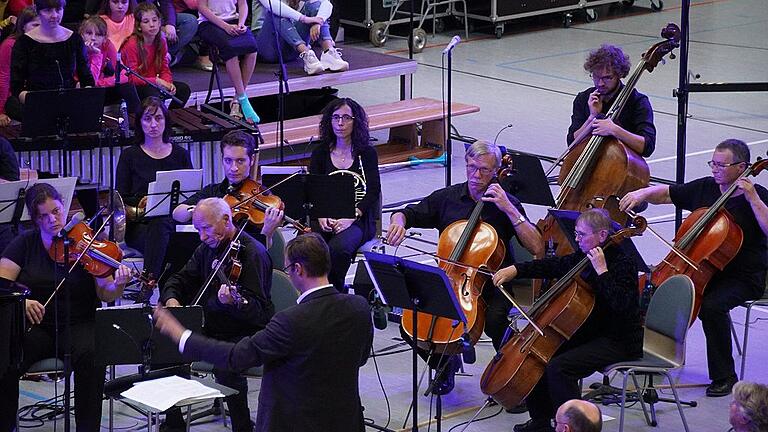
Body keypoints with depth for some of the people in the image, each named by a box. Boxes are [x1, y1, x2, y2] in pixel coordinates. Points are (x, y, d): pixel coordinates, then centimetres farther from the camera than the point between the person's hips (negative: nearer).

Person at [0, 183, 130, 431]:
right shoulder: (25, 244, 6)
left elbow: (105, 294, -5)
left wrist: (117, 286, -29)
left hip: (79, 324, -1)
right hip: (34, 326, 1)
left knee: (91, 356, -34)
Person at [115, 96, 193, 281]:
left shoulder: (180, 154, 17)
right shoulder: (130, 156, 12)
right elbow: (120, 200, 7)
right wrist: (139, 205, -13)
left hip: (173, 220, 1)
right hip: (140, 224, -1)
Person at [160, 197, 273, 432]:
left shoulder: (252, 253, -15)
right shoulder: (207, 248, 9)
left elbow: (256, 310, -21)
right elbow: (181, 280, 18)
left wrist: (232, 303, -42)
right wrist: (171, 299, -5)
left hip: (245, 331, -7)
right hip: (210, 328, 7)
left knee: (225, 365, -34)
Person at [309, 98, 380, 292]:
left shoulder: (367, 153, 6)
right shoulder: (320, 153, 14)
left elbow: (373, 191, -3)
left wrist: (351, 217, -18)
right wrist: (321, 216, -14)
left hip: (358, 219, -2)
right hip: (326, 219, 2)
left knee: (338, 248, -35)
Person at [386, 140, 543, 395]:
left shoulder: (506, 203, -2)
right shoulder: (447, 197, 6)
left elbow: (537, 249, -12)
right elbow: (406, 214, 14)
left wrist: (510, 210, -18)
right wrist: (398, 222, -11)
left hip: (491, 284, -3)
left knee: (494, 320, -35)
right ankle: (445, 364, 10)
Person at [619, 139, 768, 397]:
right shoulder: (704, 188, 8)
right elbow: (665, 194, 17)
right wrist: (643, 193, -1)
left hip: (743, 278, -6)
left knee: (711, 306, -33)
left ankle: (724, 377, -18)